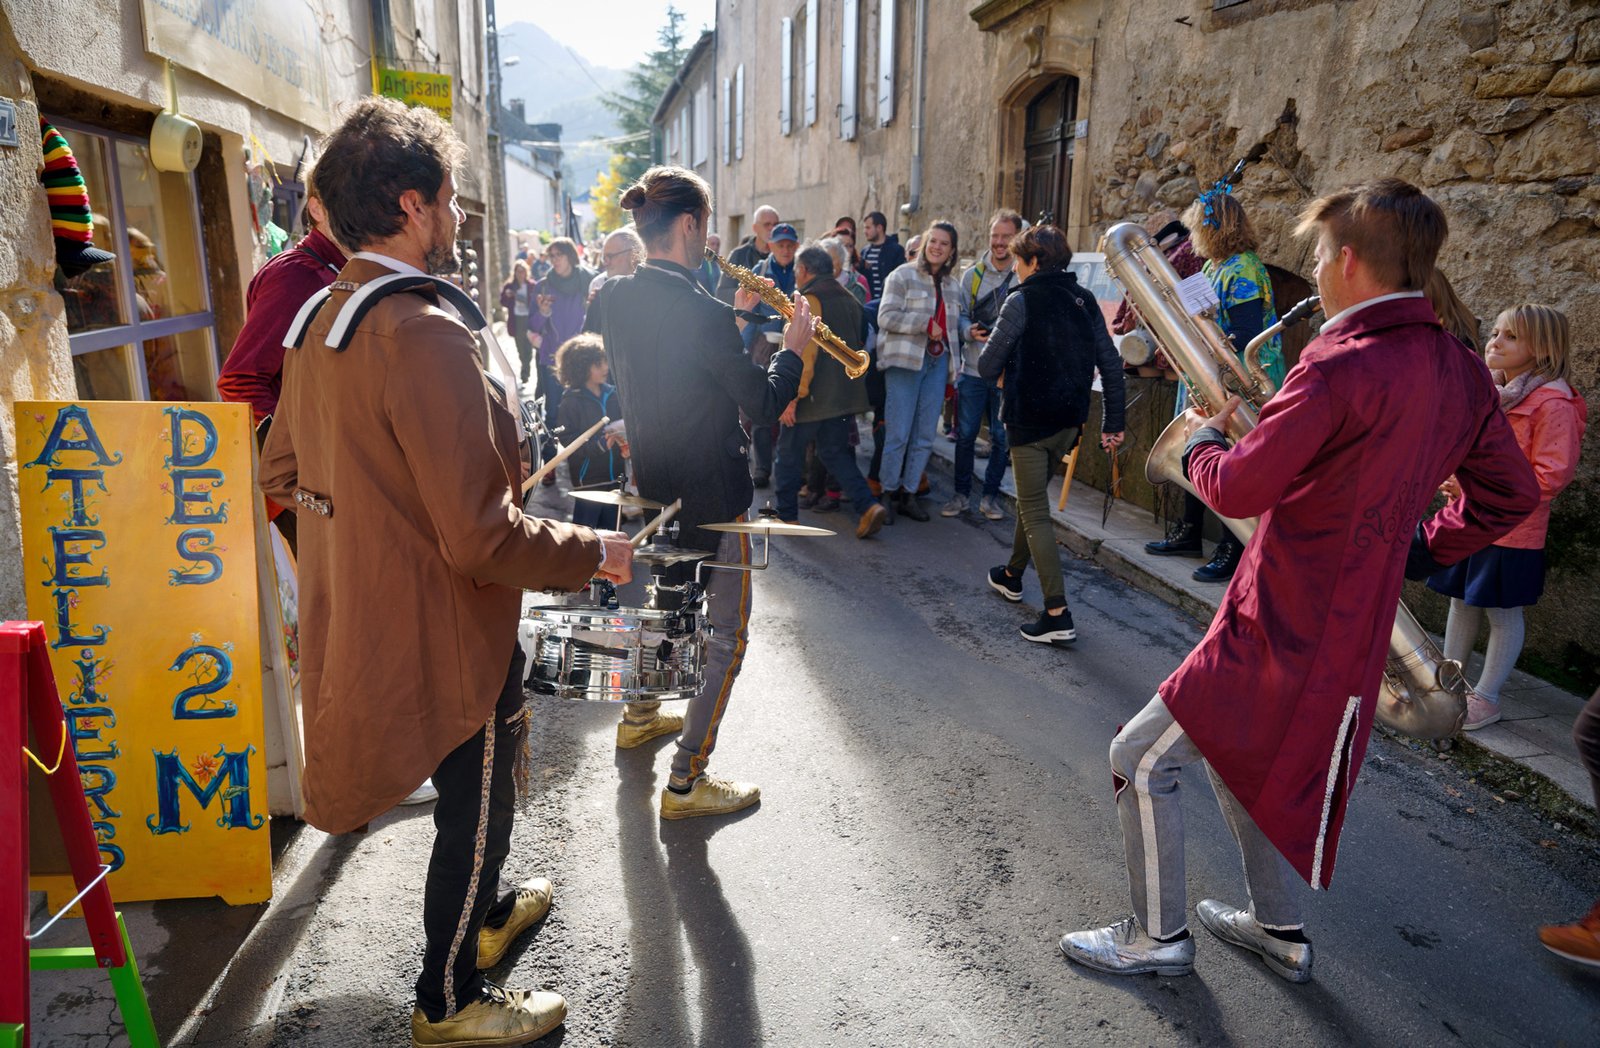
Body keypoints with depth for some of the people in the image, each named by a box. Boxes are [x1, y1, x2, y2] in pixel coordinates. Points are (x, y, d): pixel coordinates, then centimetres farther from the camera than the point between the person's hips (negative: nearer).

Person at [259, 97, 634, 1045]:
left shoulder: (320, 321, 2)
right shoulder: (424, 336, -28)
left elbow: (284, 472, 13)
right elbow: (481, 538, -31)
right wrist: (596, 553, -17)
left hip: (360, 619, 9)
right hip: (445, 633, -9)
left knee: (472, 792, 30)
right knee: (477, 806, 14)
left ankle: (485, 912, 54)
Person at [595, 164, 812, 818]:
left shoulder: (617, 299, 0)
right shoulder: (700, 312, -24)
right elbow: (763, 405, -19)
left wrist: (737, 317, 13)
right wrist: (794, 345, -5)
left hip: (651, 481, 8)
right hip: (712, 492, -8)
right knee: (727, 633, 5)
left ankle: (639, 716, 47)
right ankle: (686, 782, 10)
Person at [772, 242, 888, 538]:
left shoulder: (809, 300, -13)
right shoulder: (849, 299, 13)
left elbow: (806, 353, -21)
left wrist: (793, 396, -19)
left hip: (814, 396, -7)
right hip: (847, 394, 8)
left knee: (789, 451, 8)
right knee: (835, 452, 15)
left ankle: (786, 514, 16)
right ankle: (867, 505, -1)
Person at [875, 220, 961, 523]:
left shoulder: (953, 285, 18)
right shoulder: (903, 276, -2)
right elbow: (886, 317, -12)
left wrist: (953, 366, 18)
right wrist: (925, 324, -16)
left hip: (938, 363, 6)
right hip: (905, 361, -6)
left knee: (925, 436, 6)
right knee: (898, 433, -7)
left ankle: (908, 492, 17)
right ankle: (888, 492, 7)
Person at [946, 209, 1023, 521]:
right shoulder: (972, 274, 7)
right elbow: (961, 315, 9)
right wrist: (971, 331, -12)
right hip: (973, 369, 2)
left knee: (1001, 438, 6)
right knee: (965, 434, 5)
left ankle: (991, 495, 21)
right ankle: (962, 494, 19)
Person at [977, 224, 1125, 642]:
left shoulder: (1022, 301, -12)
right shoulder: (1084, 299, 7)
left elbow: (987, 368, -12)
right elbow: (1111, 364, 5)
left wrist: (997, 366, 11)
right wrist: (1113, 421, 10)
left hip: (1029, 420, -7)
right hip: (1070, 419, 7)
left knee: (1034, 512, -2)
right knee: (1032, 497, 24)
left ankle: (1057, 613, -7)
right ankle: (1012, 575, 42)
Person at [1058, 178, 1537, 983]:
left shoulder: (1340, 367, -24)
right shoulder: (1460, 372, 3)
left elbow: (1236, 491, -22)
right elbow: (1512, 494, 13)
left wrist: (1202, 440, -1)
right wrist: (1420, 550, 16)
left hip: (1284, 632, -9)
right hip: (1355, 623, 9)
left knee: (1142, 760, 5)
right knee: (1237, 754, 27)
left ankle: (1159, 937, 20)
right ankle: (1279, 928, 40)